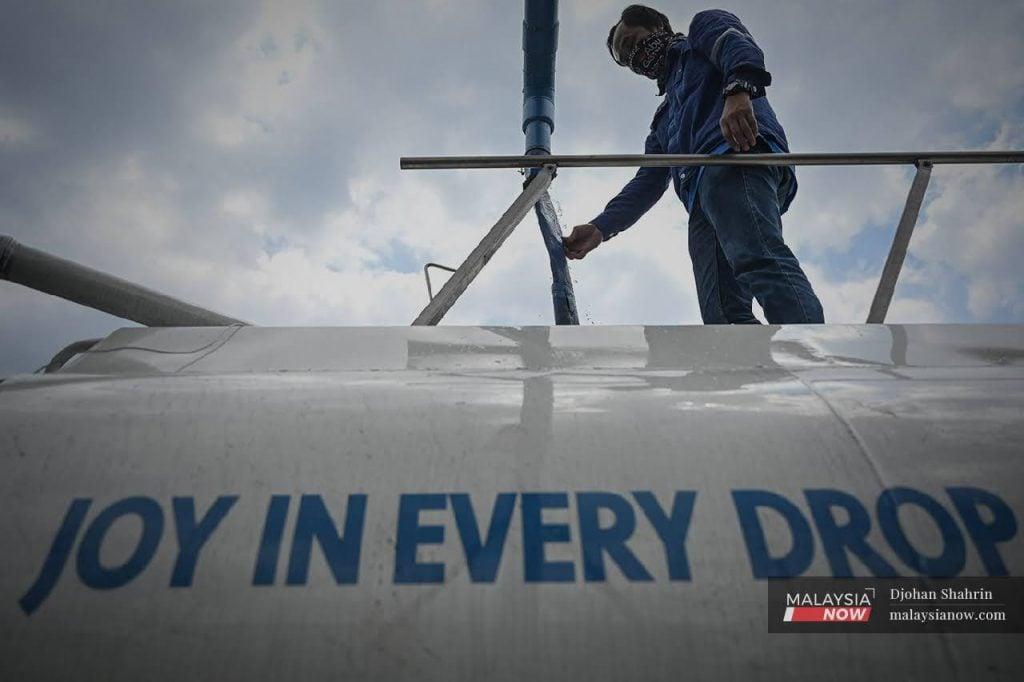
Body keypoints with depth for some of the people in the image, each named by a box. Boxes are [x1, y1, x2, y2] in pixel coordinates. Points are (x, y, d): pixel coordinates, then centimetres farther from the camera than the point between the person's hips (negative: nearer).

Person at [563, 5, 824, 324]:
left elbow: (737, 44, 3)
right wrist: (601, 227, 14)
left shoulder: (703, 27, 28)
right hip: (702, 206, 7)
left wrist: (737, 89, -19)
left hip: (735, 153, -7)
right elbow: (648, 183, 28)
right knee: (721, 313, -12)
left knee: (757, 259, -31)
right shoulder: (664, 118, 42)